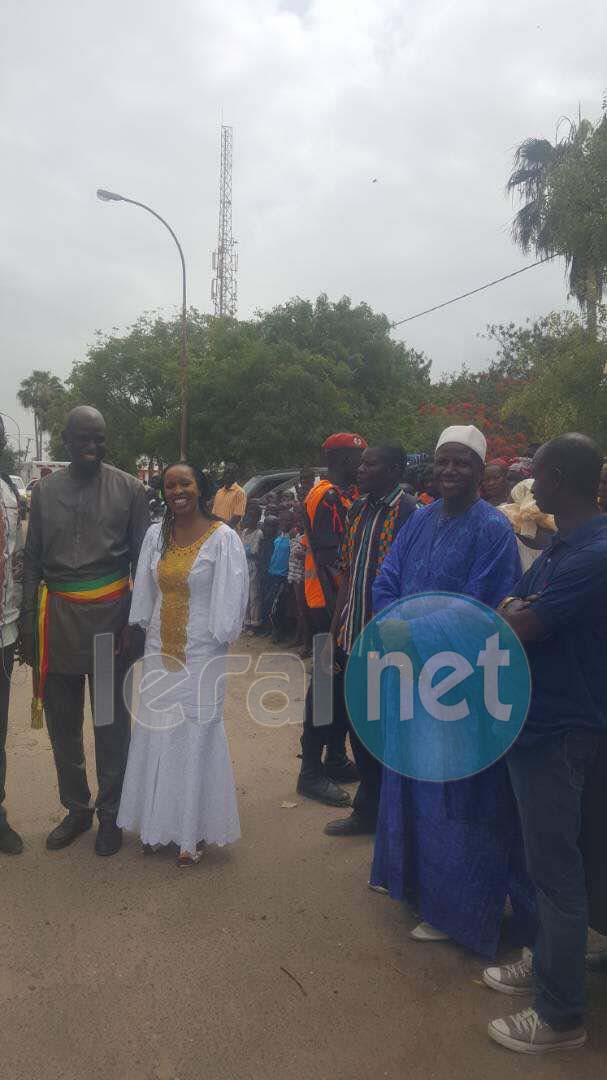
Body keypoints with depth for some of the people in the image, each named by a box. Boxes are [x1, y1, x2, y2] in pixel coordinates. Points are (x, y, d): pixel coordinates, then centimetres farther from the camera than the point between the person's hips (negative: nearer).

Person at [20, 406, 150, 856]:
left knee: (112, 722, 8)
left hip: (110, 615, -2)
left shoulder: (129, 489, -1)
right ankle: (77, 809, 32)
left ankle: (111, 814, 26)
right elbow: (32, 561, 8)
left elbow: (142, 560, 1)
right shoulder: (45, 490, 6)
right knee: (62, 722, 13)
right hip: (58, 616, 3)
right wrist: (27, 624, 5)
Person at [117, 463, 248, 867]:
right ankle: (158, 820, 28)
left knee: (197, 737, 4)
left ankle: (194, 829, 19)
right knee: (156, 734, 11)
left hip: (202, 653, -4)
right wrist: (139, 629, 11)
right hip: (159, 649, 5)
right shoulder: (156, 534, 5)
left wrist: (219, 638, -11)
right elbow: (144, 590, 12)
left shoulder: (223, 538, -10)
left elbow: (231, 596, -9)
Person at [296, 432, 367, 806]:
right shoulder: (325, 496, -13)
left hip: (347, 603, 10)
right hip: (330, 604, -10)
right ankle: (311, 772, 4)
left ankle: (336, 760, 27)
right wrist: (338, 608, -24)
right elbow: (327, 558, -21)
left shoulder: (347, 495, 17)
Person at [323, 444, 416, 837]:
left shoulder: (408, 513, -13)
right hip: (352, 638, 8)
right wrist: (336, 628, 13)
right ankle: (368, 810, 33)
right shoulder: (359, 509, 12)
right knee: (358, 723, 17)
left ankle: (372, 810, 25)